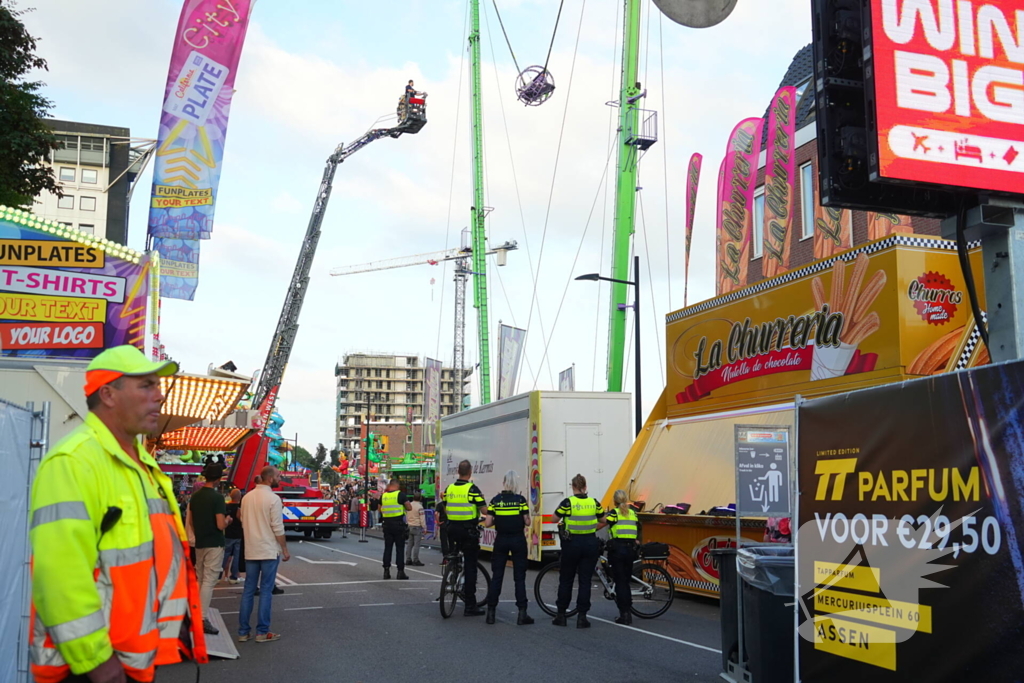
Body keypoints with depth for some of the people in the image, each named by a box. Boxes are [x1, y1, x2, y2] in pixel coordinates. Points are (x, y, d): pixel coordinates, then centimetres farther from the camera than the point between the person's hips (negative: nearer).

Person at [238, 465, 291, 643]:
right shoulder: (273, 499, -13)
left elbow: (243, 523, 14)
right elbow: (278, 528, -14)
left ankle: (243, 631, 12)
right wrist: (285, 549, -5)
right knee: (266, 591, 0)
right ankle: (262, 632, 4)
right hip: (269, 551, -6)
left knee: (248, 590, 10)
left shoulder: (247, 497, 7)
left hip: (250, 551, 6)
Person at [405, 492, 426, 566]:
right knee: (416, 545, -5)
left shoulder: (409, 505, 7)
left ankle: (408, 560, 13)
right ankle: (415, 561, -6)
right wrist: (424, 527, -7)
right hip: (417, 527, -7)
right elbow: (422, 518, -14)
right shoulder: (419, 507, -14)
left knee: (410, 544, 11)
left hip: (410, 526, 7)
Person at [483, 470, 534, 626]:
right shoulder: (521, 500, -8)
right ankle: (522, 613, 2)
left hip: (501, 540, 2)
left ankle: (491, 612, 10)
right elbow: (527, 522, -7)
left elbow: (488, 523, -5)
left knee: (496, 576, 9)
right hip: (518, 540, -2)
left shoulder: (496, 500, -3)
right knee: (519, 577, 4)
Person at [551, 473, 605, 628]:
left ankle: (561, 615, 16)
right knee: (585, 581, 6)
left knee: (566, 580, 11)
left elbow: (555, 519, -2)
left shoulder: (568, 502, -11)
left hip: (572, 543, -2)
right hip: (590, 543, 2)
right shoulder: (594, 502, -1)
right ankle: (581, 617, 4)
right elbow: (602, 519, 15)